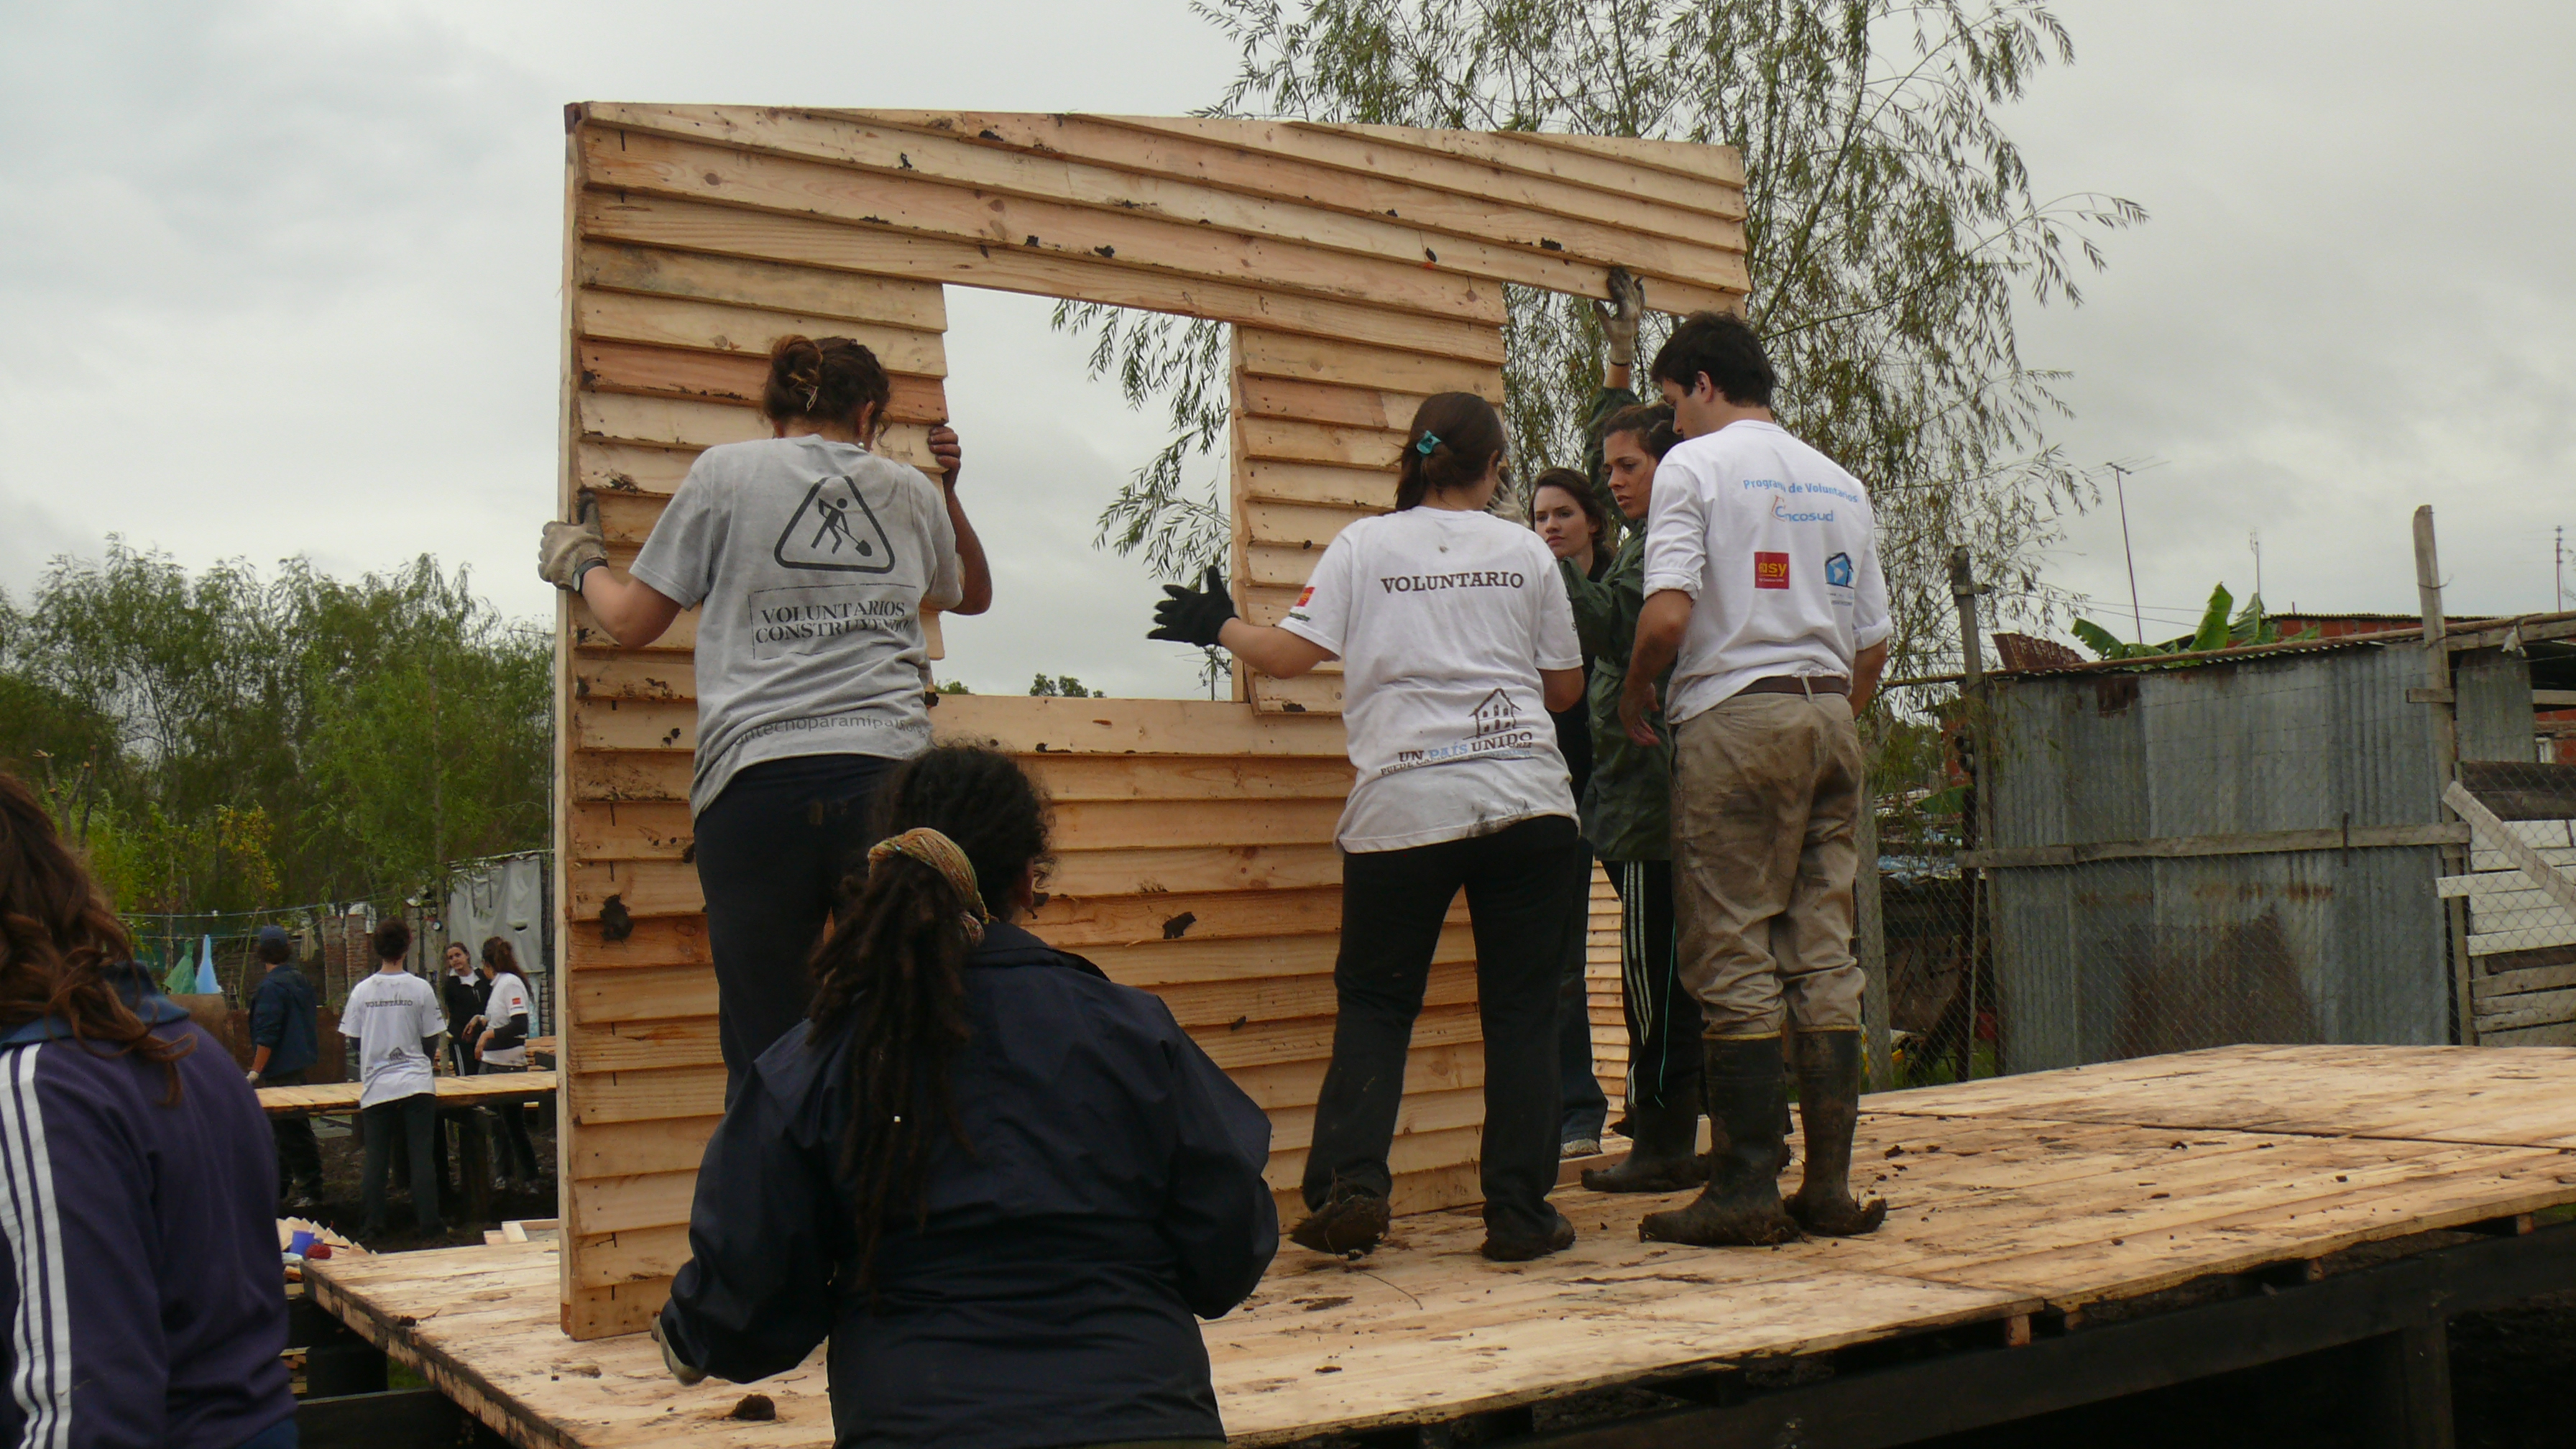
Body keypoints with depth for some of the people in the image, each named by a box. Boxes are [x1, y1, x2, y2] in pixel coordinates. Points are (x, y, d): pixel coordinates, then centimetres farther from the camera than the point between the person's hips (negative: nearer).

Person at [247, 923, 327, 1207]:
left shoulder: (271, 986, -17)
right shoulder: (301, 980, 10)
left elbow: (267, 1034, -21)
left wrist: (256, 1071, -17)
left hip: (281, 1071, -9)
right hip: (300, 1064, 9)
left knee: (293, 1132, -4)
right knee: (285, 1130, 17)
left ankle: (310, 1189, -1)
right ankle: (278, 1186, 25)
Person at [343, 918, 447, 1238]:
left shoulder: (361, 991, -1)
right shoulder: (421, 989, -6)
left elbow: (354, 1041, 6)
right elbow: (431, 1042, 0)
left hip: (376, 1088, 2)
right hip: (417, 1085, -1)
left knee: (376, 1159, 9)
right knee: (422, 1156, 1)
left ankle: (374, 1223, 12)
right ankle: (428, 1222, 1)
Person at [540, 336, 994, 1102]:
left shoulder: (727, 472, 10)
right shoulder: (912, 491, 17)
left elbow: (631, 620, 15)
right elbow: (974, 594, 36)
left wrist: (580, 564, 34)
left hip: (759, 778, -2)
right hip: (890, 778, 2)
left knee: (765, 1057, 3)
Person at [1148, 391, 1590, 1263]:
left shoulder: (1364, 546, 5)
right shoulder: (1525, 552, 9)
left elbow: (1289, 655, 1)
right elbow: (1565, 688, 13)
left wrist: (1218, 628, 19)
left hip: (1405, 806, -1)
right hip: (1526, 802, 1)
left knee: (1374, 1001, 10)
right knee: (1520, 1009, 7)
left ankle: (1350, 1183, -4)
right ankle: (1519, 1213, 6)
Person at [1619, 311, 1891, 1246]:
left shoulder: (1694, 466, -1)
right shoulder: (1839, 482, 18)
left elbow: (1667, 616, -14)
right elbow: (1874, 642, 15)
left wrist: (1634, 699, 2)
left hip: (1734, 714, -6)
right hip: (1830, 714, 6)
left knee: (1735, 960, -3)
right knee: (1824, 957, 7)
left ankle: (1745, 1190, -2)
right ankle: (1831, 1185, 9)